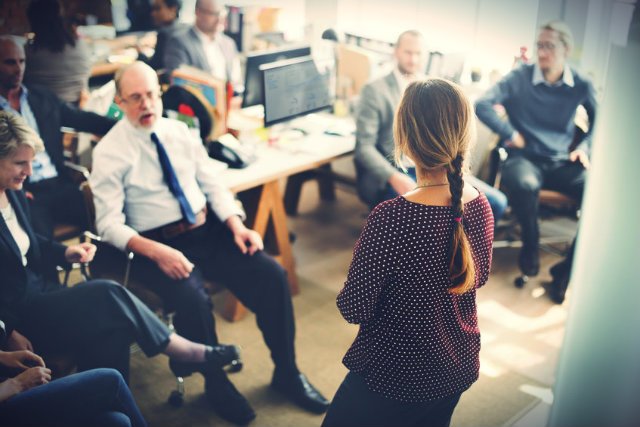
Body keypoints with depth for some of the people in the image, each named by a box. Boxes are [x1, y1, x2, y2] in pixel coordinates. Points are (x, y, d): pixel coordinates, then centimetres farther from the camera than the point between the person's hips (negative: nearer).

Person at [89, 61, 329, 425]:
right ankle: (217, 384, -3)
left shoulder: (179, 131, 8)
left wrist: (237, 225, -9)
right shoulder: (110, 151, -6)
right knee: (194, 300, -32)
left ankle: (287, 373, 5)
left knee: (271, 274, -14)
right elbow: (110, 224, -11)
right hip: (157, 244, -4)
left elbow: (213, 184, 9)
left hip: (208, 230, 5)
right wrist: (156, 252, -27)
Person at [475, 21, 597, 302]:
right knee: (524, 184, -42)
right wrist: (511, 134, -11)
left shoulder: (581, 85, 6)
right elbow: (482, 104, -11)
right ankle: (530, 246, -9)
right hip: (525, 158, -3)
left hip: (563, 162, 3)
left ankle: (567, 268, -10)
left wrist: (585, 147, 5)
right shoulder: (521, 77, -2)